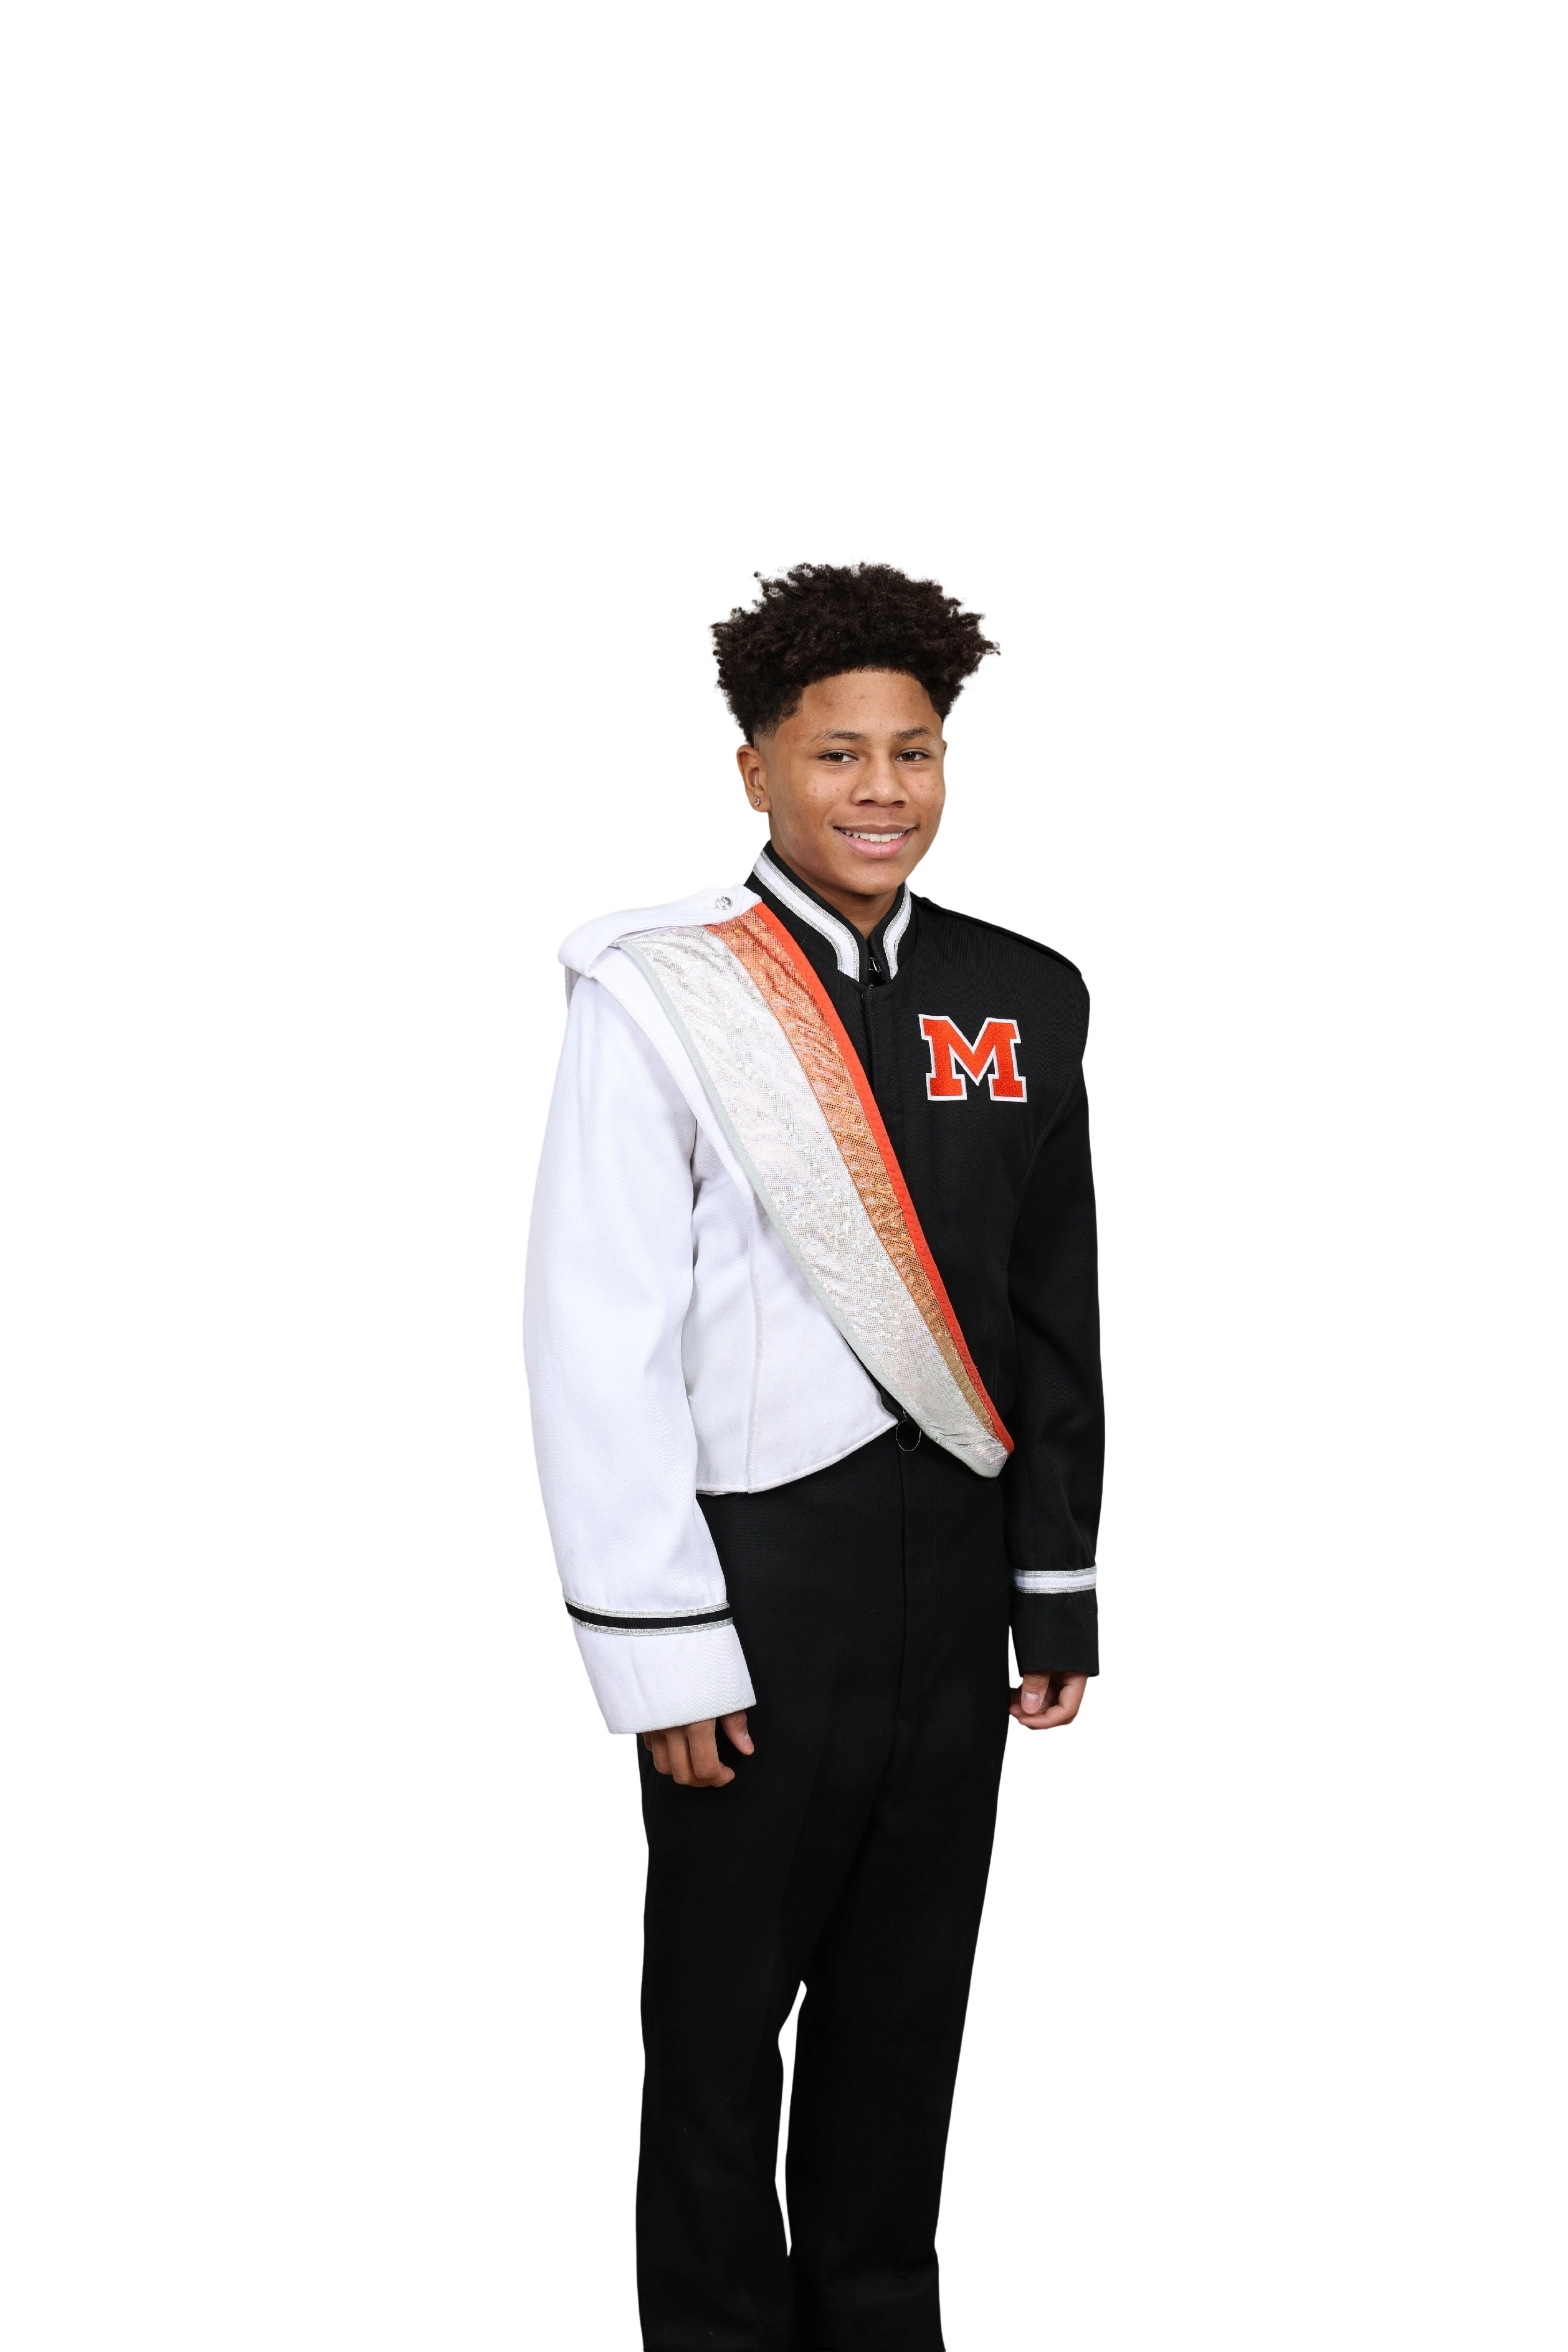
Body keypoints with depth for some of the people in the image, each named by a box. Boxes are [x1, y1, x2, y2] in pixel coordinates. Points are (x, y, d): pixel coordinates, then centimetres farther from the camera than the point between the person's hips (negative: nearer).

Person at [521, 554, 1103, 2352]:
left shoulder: (1021, 995, 6)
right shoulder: (654, 992, -9)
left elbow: (1059, 1322, 12)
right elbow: (594, 1345, -11)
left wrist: (1061, 1591, 11)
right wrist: (660, 1648, -13)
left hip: (953, 1592, 5)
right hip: (756, 1595, -4)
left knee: (909, 2017, 16)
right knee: (721, 2029, 8)